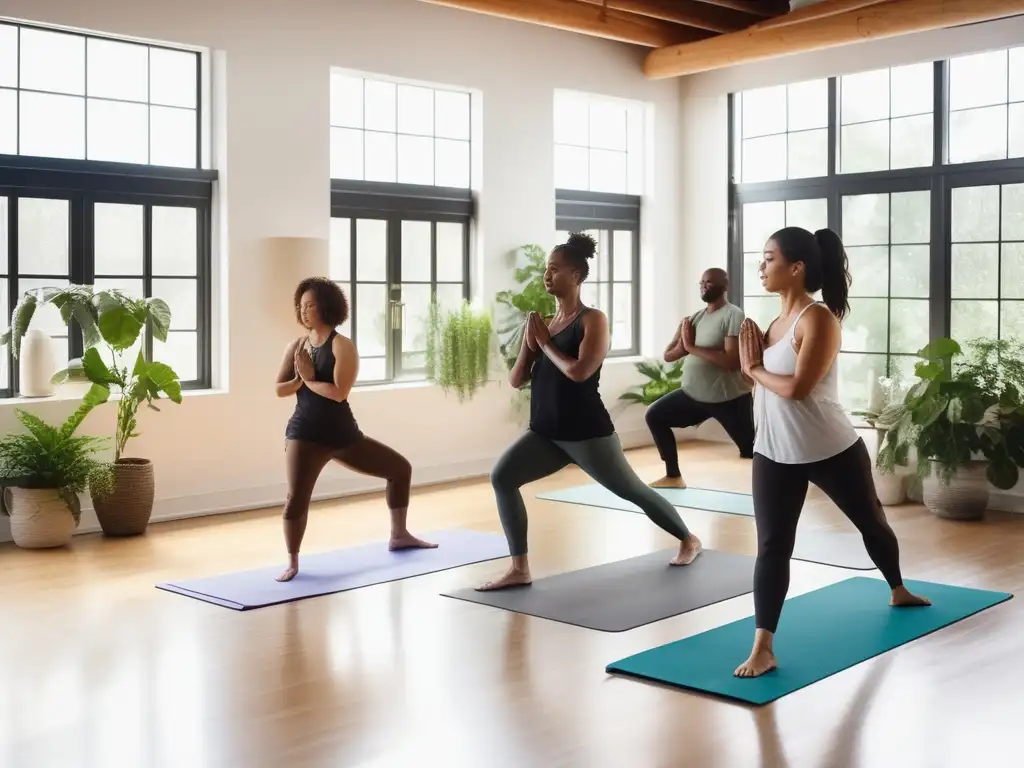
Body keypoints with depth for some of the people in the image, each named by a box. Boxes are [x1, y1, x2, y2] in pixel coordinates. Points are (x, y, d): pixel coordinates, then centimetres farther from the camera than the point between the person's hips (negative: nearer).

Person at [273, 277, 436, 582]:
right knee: (296, 498, -18)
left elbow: (339, 392, -22)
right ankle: (292, 562, 1)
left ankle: (399, 535, 29)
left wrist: (308, 379, -12)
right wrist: (302, 378, -15)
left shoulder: (342, 346, -10)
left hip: (343, 434, 0)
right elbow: (279, 389, 0)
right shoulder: (295, 346, 4)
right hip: (304, 435, 0)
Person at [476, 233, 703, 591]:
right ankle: (519, 569, -10)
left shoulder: (593, 319, -10)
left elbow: (579, 372, -25)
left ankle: (688, 540, 36)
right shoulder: (543, 322, 9)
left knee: (631, 490, 10)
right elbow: (516, 380, 8)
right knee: (501, 476, -14)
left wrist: (545, 343, -14)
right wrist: (529, 344, -7)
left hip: (586, 431, -6)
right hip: (545, 432, 6)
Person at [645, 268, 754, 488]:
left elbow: (732, 361, -26)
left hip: (729, 398, -7)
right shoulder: (696, 317, 9)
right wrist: (683, 345, -15)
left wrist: (693, 347, -22)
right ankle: (673, 476, 16)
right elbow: (668, 355, 7)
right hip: (693, 394, 7)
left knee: (751, 451, -3)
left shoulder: (733, 315, -14)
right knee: (655, 415, 7)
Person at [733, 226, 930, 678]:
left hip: (830, 451, -5)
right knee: (771, 546, -5)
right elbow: (763, 380, 7)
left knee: (871, 522, 20)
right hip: (775, 454, 6)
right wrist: (750, 363, -12)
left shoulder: (819, 319, -19)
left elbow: (796, 388, -29)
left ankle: (898, 591, 48)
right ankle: (762, 648, -6)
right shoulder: (779, 318, 5)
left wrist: (754, 368, -14)